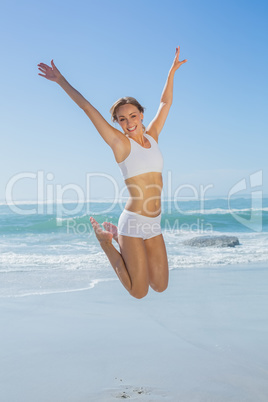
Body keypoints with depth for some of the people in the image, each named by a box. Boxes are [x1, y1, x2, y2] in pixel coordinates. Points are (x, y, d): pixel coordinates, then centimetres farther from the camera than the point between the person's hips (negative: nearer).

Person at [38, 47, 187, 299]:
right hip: (133, 221, -6)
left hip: (153, 224, 6)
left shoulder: (152, 136, 9)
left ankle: (118, 237, 27)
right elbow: (87, 108, -4)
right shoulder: (120, 142, -5)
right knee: (139, 292, 1)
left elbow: (165, 103, 21)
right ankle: (105, 240, 19)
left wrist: (172, 71, 26)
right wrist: (61, 81, -1)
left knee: (161, 287, 13)